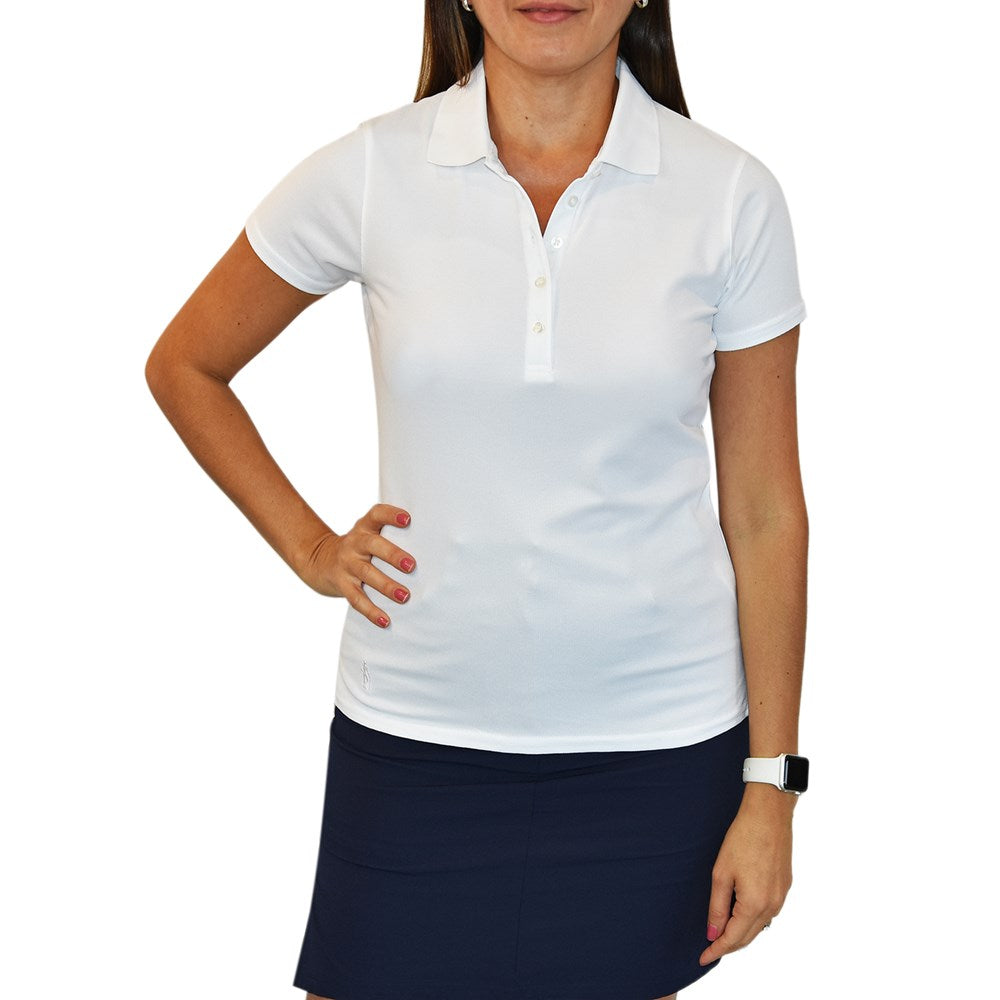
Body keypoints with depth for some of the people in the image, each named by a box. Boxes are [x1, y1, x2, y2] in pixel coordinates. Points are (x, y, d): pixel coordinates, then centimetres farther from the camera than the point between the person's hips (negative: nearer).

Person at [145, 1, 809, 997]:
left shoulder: (731, 196, -5)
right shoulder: (368, 175, -5)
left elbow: (764, 514, -1)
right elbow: (183, 365, 11)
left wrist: (770, 787, -1)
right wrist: (307, 545, 3)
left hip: (655, 738, 0)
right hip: (416, 730, 0)